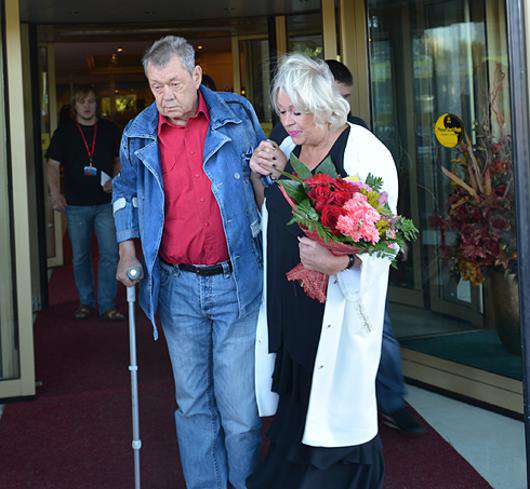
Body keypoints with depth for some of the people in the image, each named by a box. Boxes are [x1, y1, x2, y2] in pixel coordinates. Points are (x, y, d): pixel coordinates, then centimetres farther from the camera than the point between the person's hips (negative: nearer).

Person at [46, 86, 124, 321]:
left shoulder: (109, 129, 6)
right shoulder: (64, 131, 3)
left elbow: (120, 160, 15)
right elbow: (53, 165, 3)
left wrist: (115, 181, -4)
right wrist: (55, 192, -13)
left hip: (105, 203, 0)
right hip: (76, 204, 0)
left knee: (110, 255, -4)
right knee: (80, 257, 9)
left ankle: (108, 305, 4)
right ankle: (86, 302, 23)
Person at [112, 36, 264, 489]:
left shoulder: (237, 114, 1)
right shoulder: (138, 133, 6)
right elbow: (126, 192, 21)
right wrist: (128, 251, 14)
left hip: (236, 282, -2)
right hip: (177, 286, 2)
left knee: (239, 404, 2)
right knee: (193, 403, 11)